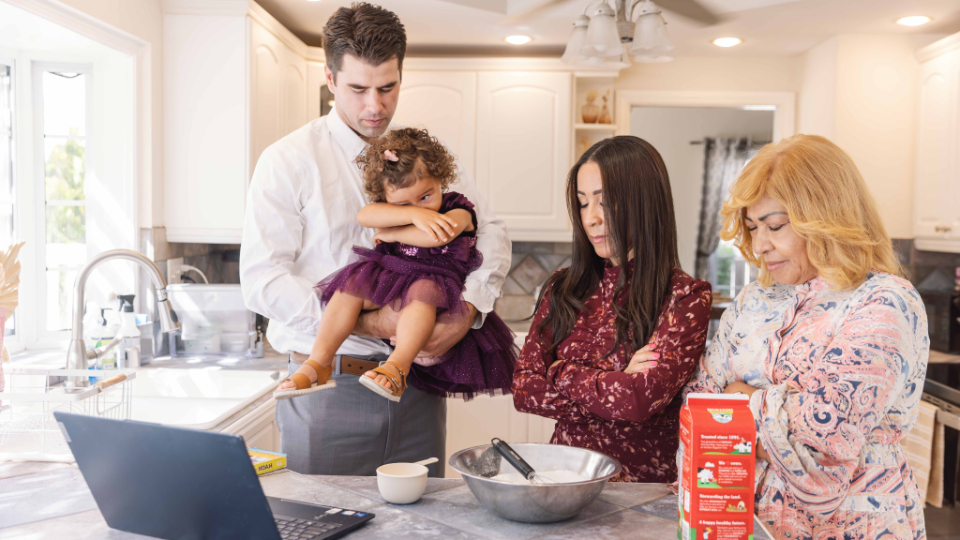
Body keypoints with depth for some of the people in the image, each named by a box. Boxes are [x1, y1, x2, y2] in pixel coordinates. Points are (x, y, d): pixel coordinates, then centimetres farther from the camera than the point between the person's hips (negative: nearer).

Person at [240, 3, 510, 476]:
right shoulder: (288, 161, -2)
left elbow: (490, 234, 9)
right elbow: (261, 280, -10)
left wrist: (468, 308, -11)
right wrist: (366, 323, -18)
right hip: (328, 384, -3)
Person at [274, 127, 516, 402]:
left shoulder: (458, 213, -3)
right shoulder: (392, 210, 9)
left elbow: (439, 235, -25)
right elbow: (365, 216, -12)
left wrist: (391, 233, -12)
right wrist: (413, 214, -23)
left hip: (438, 286, -4)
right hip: (391, 284, 4)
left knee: (423, 290, -36)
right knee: (354, 282, -19)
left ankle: (398, 366, -48)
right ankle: (318, 363, -20)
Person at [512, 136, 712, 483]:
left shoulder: (685, 297, -4)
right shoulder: (563, 289, 9)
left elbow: (642, 399, -16)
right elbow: (523, 389, 3)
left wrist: (562, 374, -2)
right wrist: (614, 387, -8)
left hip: (643, 486, -3)